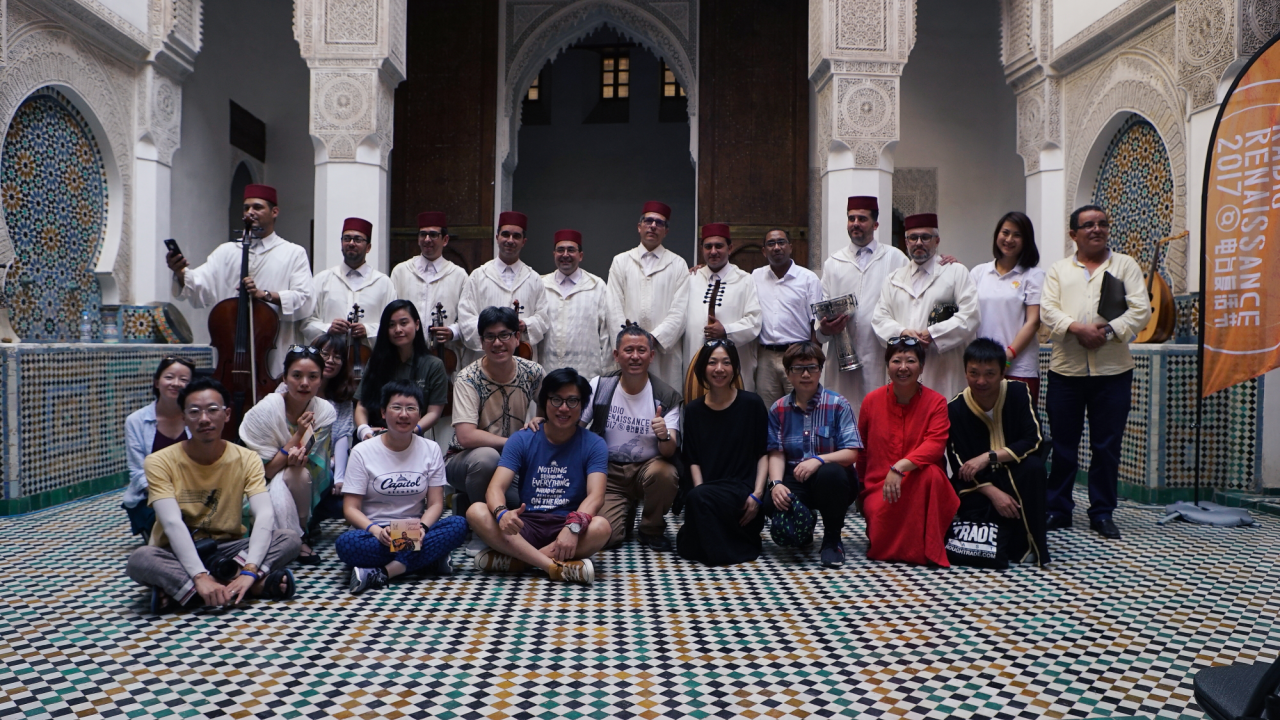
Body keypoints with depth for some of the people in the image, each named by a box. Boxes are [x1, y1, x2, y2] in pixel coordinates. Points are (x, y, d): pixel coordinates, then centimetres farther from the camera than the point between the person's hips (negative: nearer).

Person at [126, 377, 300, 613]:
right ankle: (256, 585, -30)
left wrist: (249, 570, -37)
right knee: (140, 559, -35)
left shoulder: (247, 459, -8)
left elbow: (264, 516, -21)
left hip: (226, 551, 2)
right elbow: (173, 524, -24)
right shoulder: (160, 462, -12)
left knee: (289, 537, -23)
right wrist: (200, 576, -38)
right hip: (177, 554, -1)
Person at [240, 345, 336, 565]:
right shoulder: (266, 410, -20)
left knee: (300, 471, -30)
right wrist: (298, 435, -26)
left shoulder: (326, 412, -13)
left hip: (302, 492, 2)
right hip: (264, 489, -2)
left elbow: (315, 465, -8)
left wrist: (301, 455, -32)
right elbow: (266, 470, -16)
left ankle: (302, 532, -9)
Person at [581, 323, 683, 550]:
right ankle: (626, 513, 19)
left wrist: (664, 436, -39)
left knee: (664, 472, -35)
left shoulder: (667, 397, -9)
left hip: (648, 466, 0)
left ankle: (652, 529, -4)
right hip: (609, 472, 1)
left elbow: (669, 452, -15)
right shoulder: (600, 387, -4)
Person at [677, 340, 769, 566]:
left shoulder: (751, 404, 2)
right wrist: (700, 491, -12)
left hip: (743, 491, -2)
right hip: (709, 491, 3)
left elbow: (764, 453, 2)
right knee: (685, 546, -21)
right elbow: (693, 460, 6)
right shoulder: (693, 411, 9)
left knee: (697, 498, -32)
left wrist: (757, 493, -10)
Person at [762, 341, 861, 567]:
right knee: (770, 501, -31)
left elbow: (851, 453, -12)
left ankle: (832, 540, -13)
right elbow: (776, 453, -1)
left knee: (830, 473, -39)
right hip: (794, 480, 2)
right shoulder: (778, 409, 6)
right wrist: (777, 483, -21)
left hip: (830, 481, -2)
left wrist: (819, 460, -30)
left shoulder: (838, 405, -4)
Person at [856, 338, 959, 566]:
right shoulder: (872, 400, 3)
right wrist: (860, 489, 14)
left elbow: (935, 445, -18)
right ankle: (878, 537, 6)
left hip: (920, 487, 0)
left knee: (931, 472, -35)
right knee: (878, 511, -32)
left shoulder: (936, 402, -3)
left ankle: (926, 549, -23)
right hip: (878, 486, 0)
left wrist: (899, 467, -33)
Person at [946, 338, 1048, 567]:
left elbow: (1033, 441, -15)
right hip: (977, 486, -1)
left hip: (1015, 478, 2)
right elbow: (960, 467, -10)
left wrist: (989, 457, -25)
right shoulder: (955, 410, -10)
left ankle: (1026, 542, -16)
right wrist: (993, 493, -24)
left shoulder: (1019, 393, -8)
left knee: (1033, 466, -34)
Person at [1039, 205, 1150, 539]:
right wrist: (1077, 329, -19)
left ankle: (1102, 513, 15)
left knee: (1107, 447, 4)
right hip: (1066, 370, 1)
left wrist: (1109, 330, -17)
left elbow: (1141, 310, -1)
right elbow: (1047, 310, -2)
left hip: (1113, 371, 0)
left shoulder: (1126, 266, 9)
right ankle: (1058, 509, 17)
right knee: (1063, 446, 6)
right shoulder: (1058, 270, 11)